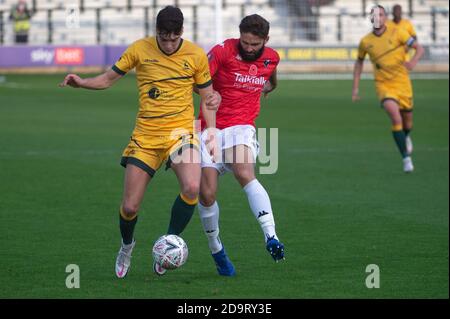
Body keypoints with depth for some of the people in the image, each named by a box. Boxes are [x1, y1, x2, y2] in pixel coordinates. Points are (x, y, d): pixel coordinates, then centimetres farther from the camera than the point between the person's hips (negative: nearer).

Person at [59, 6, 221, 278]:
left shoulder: (196, 55, -2)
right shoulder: (140, 49, -2)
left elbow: (207, 97, 9)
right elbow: (109, 79, 8)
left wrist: (212, 135, 1)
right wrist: (82, 83, -10)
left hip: (181, 131, -1)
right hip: (145, 135, 1)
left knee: (192, 187, -29)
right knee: (130, 206, -1)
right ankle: (127, 245, 33)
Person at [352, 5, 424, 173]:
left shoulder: (397, 33, -7)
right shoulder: (365, 41, -1)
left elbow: (419, 48, -6)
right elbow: (359, 62, 16)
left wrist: (413, 61, -28)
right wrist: (355, 87, 12)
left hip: (402, 83, 1)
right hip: (383, 85, -1)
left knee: (407, 122, 13)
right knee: (395, 117, -24)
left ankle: (405, 137, 53)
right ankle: (406, 158, -17)